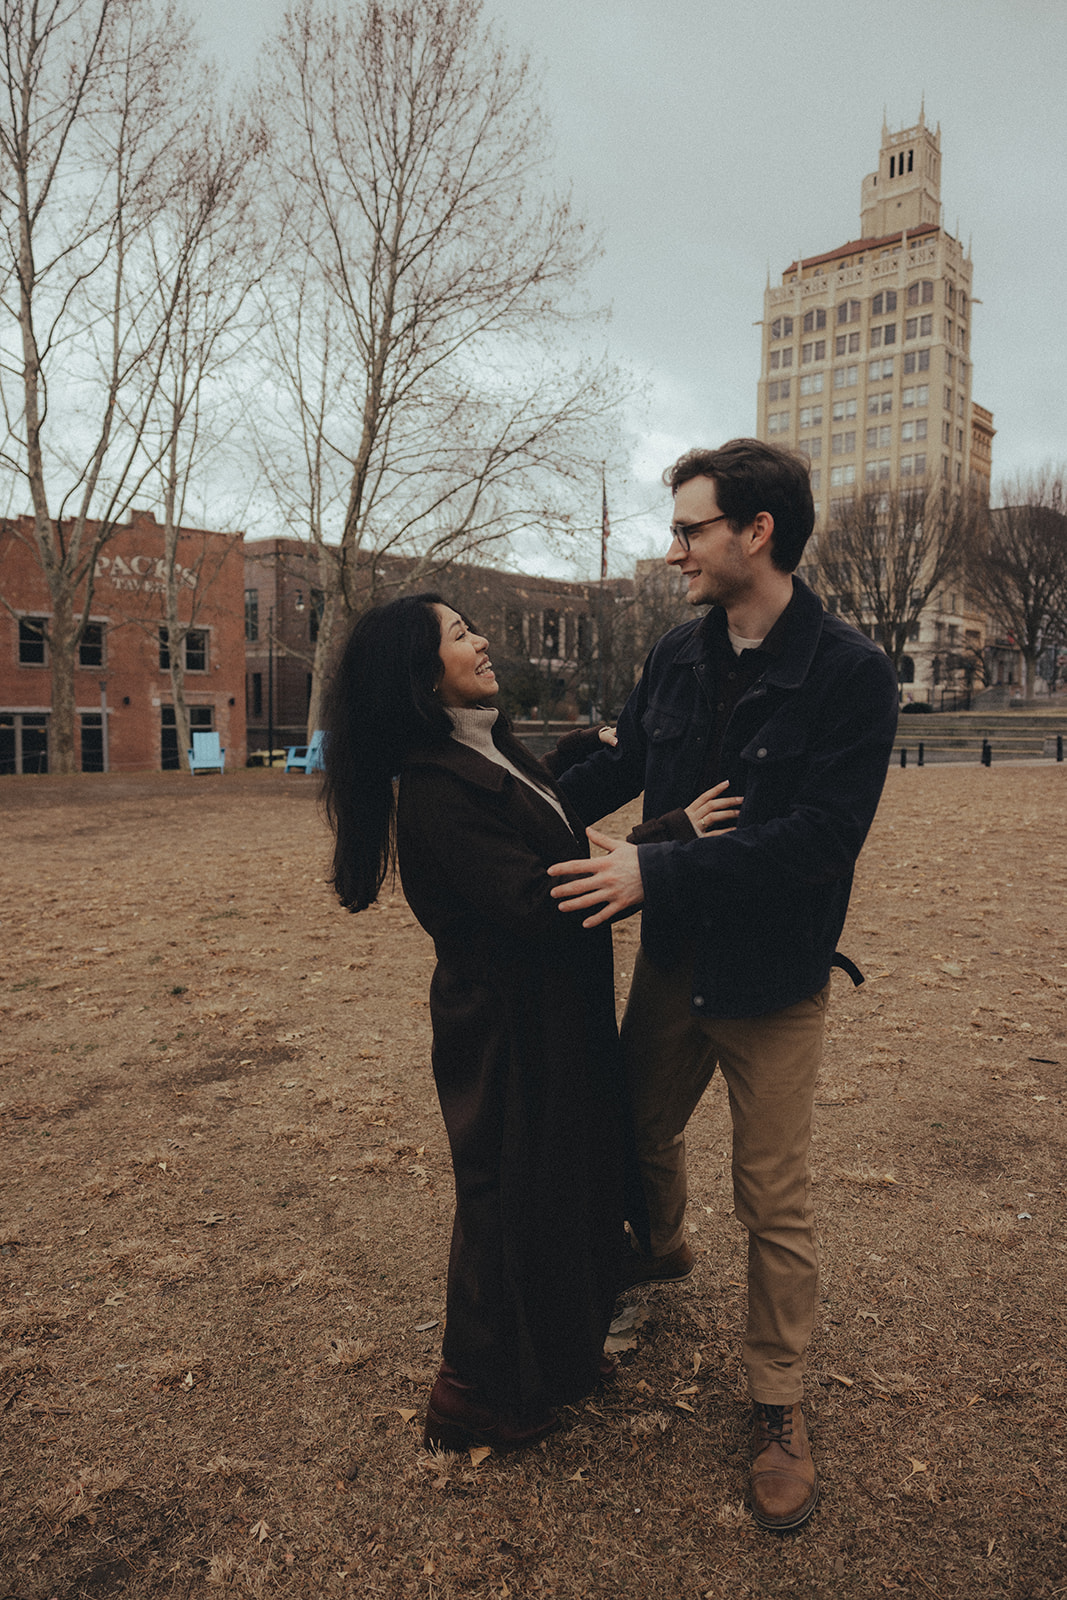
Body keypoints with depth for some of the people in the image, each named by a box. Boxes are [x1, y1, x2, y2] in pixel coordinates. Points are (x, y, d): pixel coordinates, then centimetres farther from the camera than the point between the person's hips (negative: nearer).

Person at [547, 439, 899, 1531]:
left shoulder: (850, 675, -18)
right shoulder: (679, 656, 0)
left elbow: (820, 837, -26)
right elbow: (621, 765, 9)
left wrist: (656, 869, -30)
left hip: (772, 984, -5)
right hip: (673, 960, 6)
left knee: (775, 1200, 8)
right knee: (641, 1131, 24)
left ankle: (777, 1408, 31)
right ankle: (662, 1247, 58)